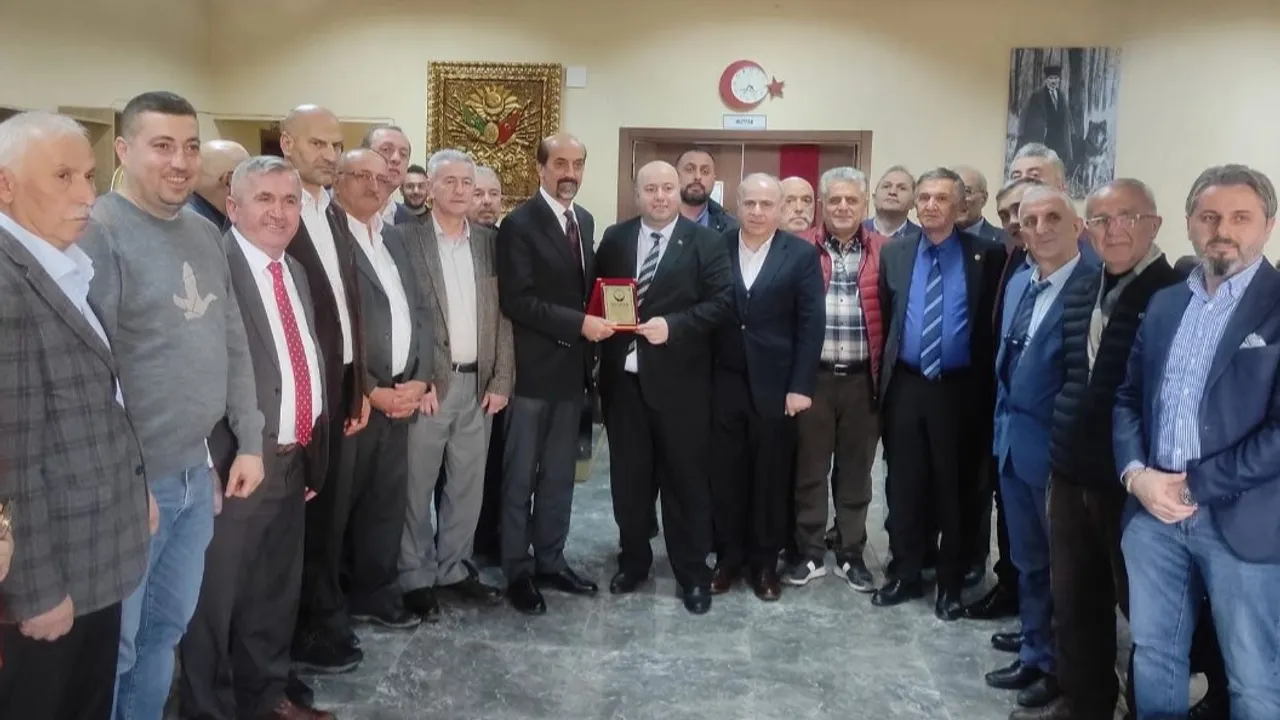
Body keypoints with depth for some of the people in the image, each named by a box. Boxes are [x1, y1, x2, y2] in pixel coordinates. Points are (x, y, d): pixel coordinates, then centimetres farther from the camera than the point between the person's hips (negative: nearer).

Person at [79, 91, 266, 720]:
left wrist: (249, 443, 9)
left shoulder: (205, 233, 9)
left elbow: (234, 345, 12)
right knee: (114, 644, 9)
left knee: (167, 628, 20)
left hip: (197, 473, 7)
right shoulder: (98, 232, -14)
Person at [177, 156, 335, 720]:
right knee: (215, 599, 8)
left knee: (277, 594, 22)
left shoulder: (296, 272, 13)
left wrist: (312, 451, 15)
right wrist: (209, 464, -21)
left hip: (293, 462, 8)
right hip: (237, 464, -8)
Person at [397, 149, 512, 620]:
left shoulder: (489, 242, 8)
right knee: (416, 486, 6)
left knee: (468, 486, 12)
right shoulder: (405, 239, -4)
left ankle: (453, 569, 27)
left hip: (478, 384, 4)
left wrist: (501, 380, 1)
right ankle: (417, 578, 20)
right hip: (427, 383, -4)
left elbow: (503, 315, 7)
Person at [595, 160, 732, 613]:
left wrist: (672, 325, -20)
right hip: (622, 377, 3)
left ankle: (693, 574, 19)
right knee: (628, 477, 13)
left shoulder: (705, 242, -1)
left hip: (678, 380, -3)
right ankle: (633, 560, 31)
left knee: (685, 478, 5)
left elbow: (720, 301, -9)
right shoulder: (614, 239, 10)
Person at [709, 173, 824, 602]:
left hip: (775, 385, -1)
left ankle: (765, 563, 22)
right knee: (725, 476, 8)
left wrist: (801, 386, -10)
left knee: (771, 478, 8)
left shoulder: (802, 255, 0)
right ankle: (728, 558, 23)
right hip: (723, 383, 1)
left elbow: (811, 324, -3)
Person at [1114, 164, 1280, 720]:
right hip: (1152, 509, 5)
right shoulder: (1164, 304, 12)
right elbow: (1128, 398, 13)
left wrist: (1195, 485, -13)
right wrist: (1136, 474, -4)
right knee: (1153, 656, 16)